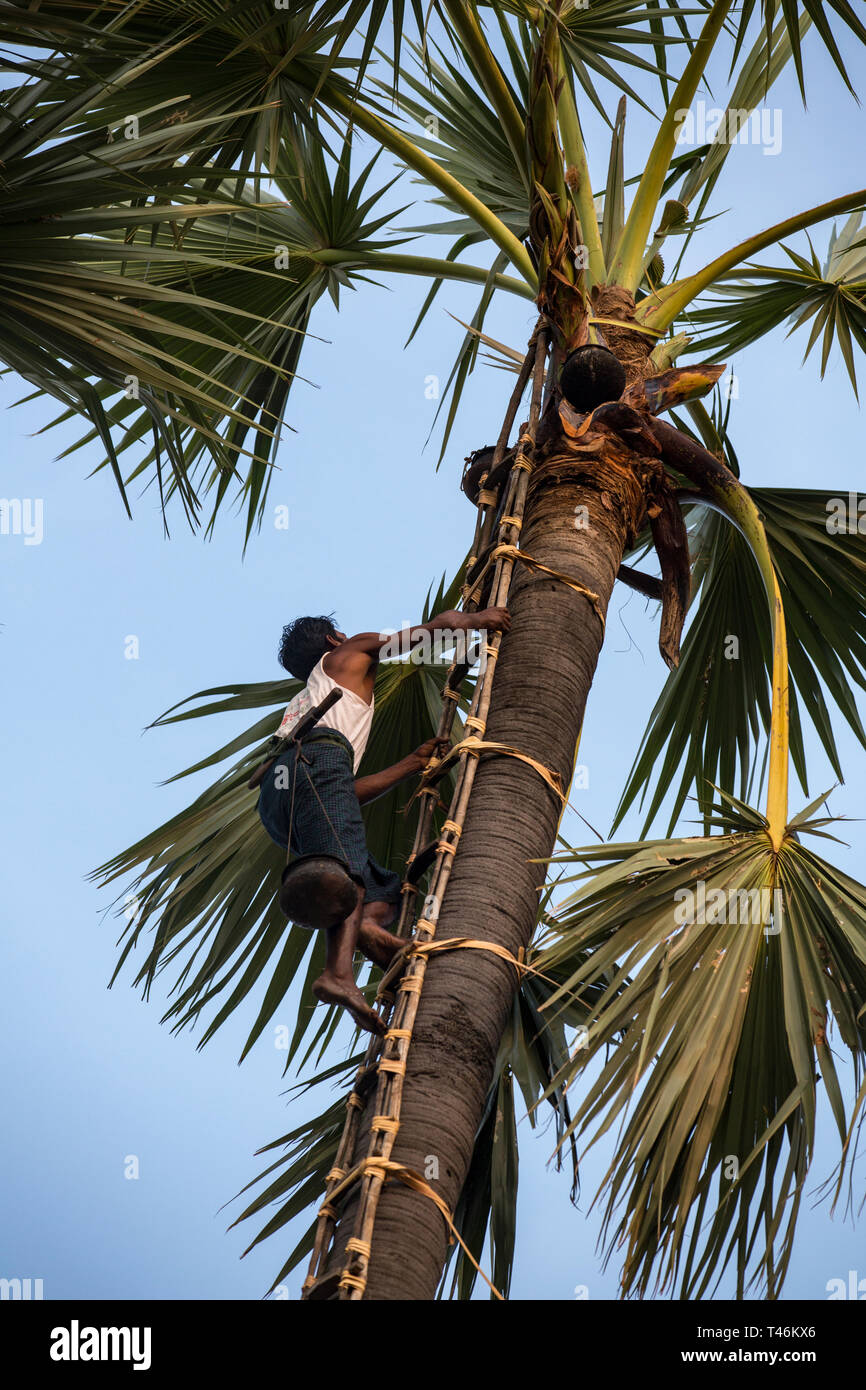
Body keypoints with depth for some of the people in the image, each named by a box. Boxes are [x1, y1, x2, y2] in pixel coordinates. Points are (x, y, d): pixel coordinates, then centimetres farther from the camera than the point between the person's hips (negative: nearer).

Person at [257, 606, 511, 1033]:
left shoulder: (298, 705, 43)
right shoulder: (348, 655, 29)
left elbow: (350, 793, 38)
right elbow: (438, 626, 22)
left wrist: (413, 763, 42)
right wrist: (473, 619, 37)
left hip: (274, 795, 7)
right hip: (317, 761, -7)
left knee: (386, 888, 2)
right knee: (348, 870, -27)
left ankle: (362, 925, -30)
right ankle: (339, 973, -51)